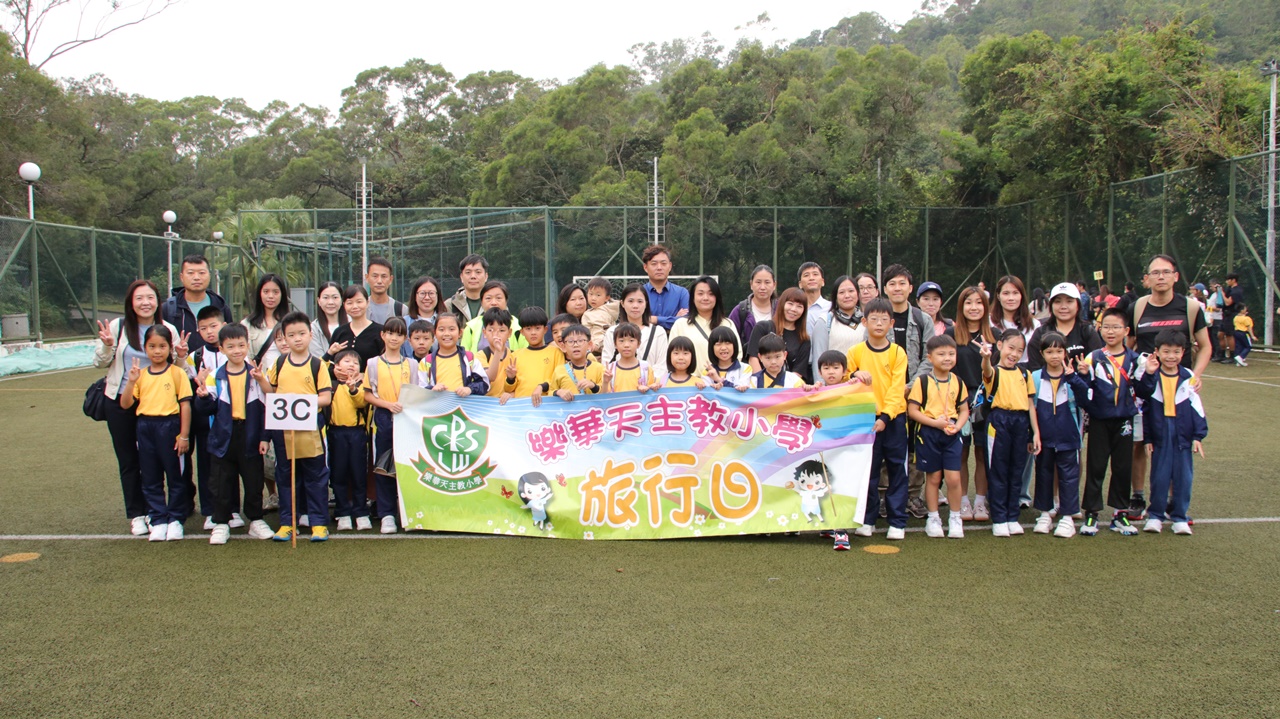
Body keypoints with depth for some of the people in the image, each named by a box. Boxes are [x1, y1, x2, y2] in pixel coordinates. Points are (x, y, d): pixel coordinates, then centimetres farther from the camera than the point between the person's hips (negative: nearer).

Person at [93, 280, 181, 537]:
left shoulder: (168, 330, -3)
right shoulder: (117, 327, -6)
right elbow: (100, 363, 1)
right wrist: (107, 345, -18)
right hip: (120, 402, 0)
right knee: (128, 460, 8)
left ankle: (152, 511, 18)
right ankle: (135, 515, 19)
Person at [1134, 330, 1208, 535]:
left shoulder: (1188, 377, 2)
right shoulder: (1151, 377, -2)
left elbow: (1197, 408, 4)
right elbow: (1145, 405, -2)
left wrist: (1198, 436, 2)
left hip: (1183, 436, 1)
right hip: (1160, 436, -1)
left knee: (1183, 477, 5)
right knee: (1159, 478, 4)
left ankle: (1179, 516, 17)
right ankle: (1155, 515, 16)